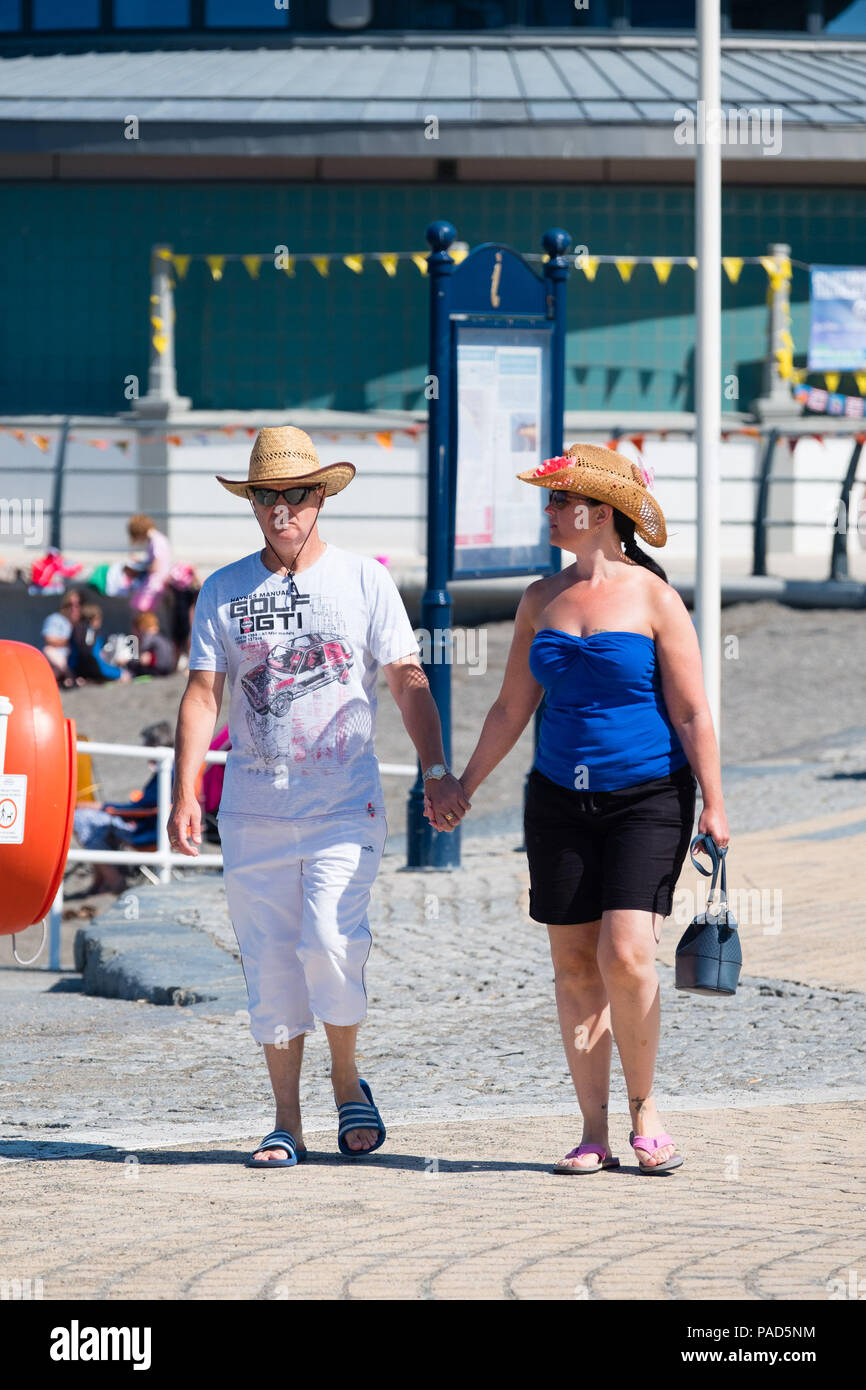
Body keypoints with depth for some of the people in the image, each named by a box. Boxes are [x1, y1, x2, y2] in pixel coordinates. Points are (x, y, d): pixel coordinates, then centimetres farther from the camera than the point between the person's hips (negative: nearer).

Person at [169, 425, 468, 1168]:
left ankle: (348, 1080, 5)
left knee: (329, 941, -18)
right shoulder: (224, 591, 8)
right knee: (271, 966, 2)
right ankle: (287, 1123, 10)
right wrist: (186, 791, -7)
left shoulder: (364, 580, 4)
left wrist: (437, 770, -11)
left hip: (345, 806, -2)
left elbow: (408, 682, 2)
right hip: (254, 811, 2)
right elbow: (203, 693, 4)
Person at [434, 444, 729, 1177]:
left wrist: (714, 805, -10)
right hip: (562, 801, 5)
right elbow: (511, 708, 17)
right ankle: (594, 1132, 7)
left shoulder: (653, 597, -5)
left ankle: (645, 1111, 1)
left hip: (648, 799, -5)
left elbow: (692, 712, -5)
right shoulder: (542, 599, 9)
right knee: (575, 965, 2)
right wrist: (462, 787, 16)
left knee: (626, 955, -17)